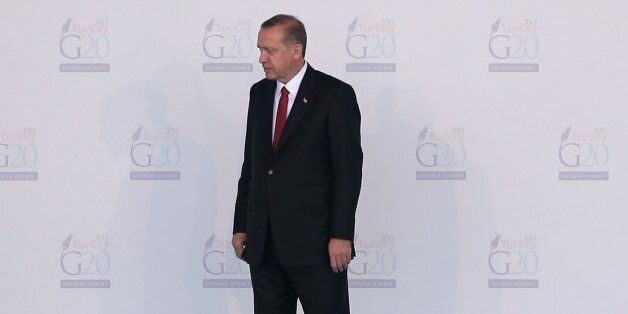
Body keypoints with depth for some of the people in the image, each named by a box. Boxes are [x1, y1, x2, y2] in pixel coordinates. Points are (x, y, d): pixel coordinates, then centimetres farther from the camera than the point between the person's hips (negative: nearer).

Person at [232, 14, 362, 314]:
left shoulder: (336, 95, -7)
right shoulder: (259, 93, 12)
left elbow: (349, 169, -10)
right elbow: (251, 163, 15)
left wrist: (341, 235, -14)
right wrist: (241, 226, 11)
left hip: (315, 242, -6)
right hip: (263, 243, 6)